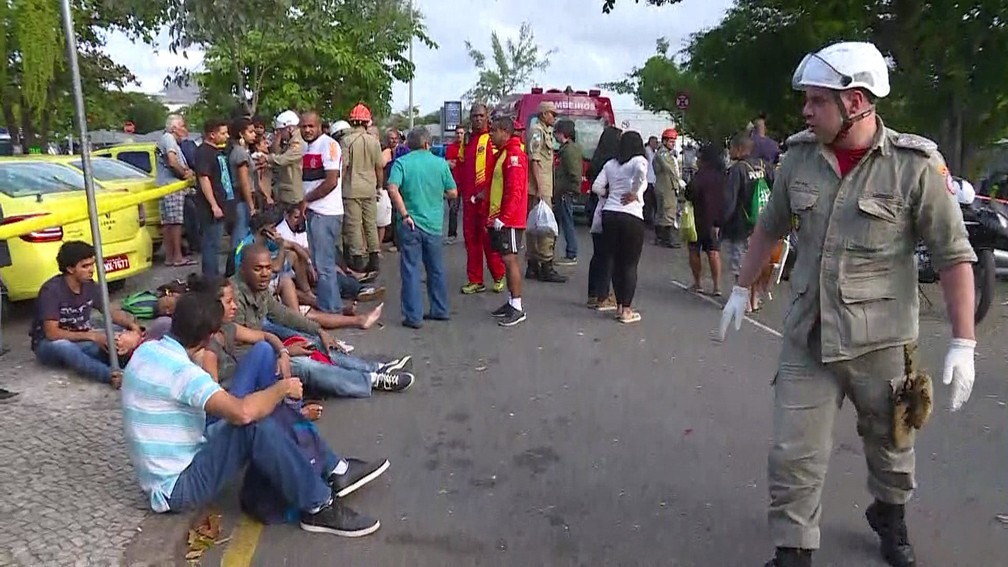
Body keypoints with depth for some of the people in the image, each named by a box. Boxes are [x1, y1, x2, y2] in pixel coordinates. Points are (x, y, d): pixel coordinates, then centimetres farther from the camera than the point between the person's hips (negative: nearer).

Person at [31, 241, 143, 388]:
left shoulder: (89, 285, -4)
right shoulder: (51, 290, -21)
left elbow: (111, 312, 5)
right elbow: (52, 333, -26)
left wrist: (131, 324, -17)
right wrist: (92, 336, -30)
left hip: (80, 340, 6)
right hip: (48, 345, -6)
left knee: (122, 333, -16)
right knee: (61, 345, -41)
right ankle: (113, 376, -58)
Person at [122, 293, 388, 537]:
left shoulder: (148, 350, 1)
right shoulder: (180, 370, -29)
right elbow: (243, 412, -40)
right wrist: (282, 388, -23)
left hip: (176, 466, 10)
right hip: (176, 488, -10)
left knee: (268, 408, 3)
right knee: (257, 423, -30)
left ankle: (334, 470, 4)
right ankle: (319, 508, -18)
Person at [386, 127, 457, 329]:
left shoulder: (402, 162, -4)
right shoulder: (440, 163, 1)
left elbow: (393, 189, -18)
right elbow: (453, 193, 3)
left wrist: (404, 214, -14)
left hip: (411, 224, -2)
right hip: (434, 224, 2)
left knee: (411, 270, 4)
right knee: (436, 269, 16)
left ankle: (413, 316, 4)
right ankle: (440, 310, 25)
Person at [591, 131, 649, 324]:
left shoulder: (611, 164, 11)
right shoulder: (639, 160, -2)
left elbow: (596, 187, 6)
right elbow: (641, 170, -25)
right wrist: (634, 193, -13)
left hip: (609, 215, 5)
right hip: (631, 217, -5)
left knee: (616, 262, 14)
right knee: (630, 264, 4)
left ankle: (619, 306, 20)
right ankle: (626, 310, 6)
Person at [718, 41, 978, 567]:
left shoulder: (915, 165, -13)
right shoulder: (799, 157, -2)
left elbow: (954, 256, -9)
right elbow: (768, 228, 12)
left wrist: (963, 343, -11)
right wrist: (740, 290, 17)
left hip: (881, 340, -2)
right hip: (807, 336, 2)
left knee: (889, 445, 21)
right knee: (792, 455, 3)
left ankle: (890, 516, 50)